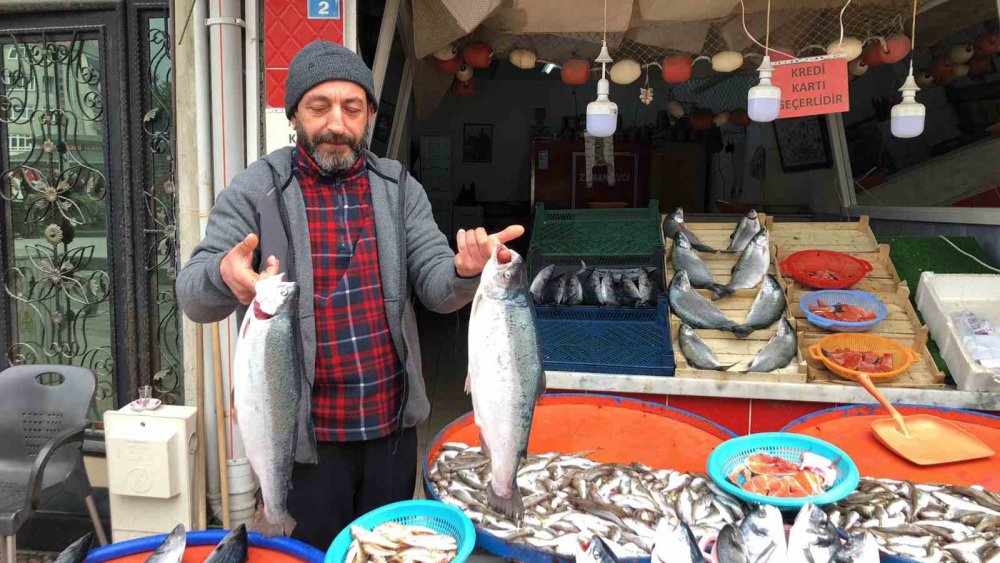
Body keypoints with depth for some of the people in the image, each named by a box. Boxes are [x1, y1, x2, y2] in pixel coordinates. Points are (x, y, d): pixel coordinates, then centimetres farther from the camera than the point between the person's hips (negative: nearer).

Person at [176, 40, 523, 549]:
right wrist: (225, 276, -38)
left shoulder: (399, 188, 1)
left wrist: (466, 270, -29)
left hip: (392, 425, 3)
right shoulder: (254, 192, -8)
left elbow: (436, 288, -5)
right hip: (304, 433, -3)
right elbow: (193, 296, -14)